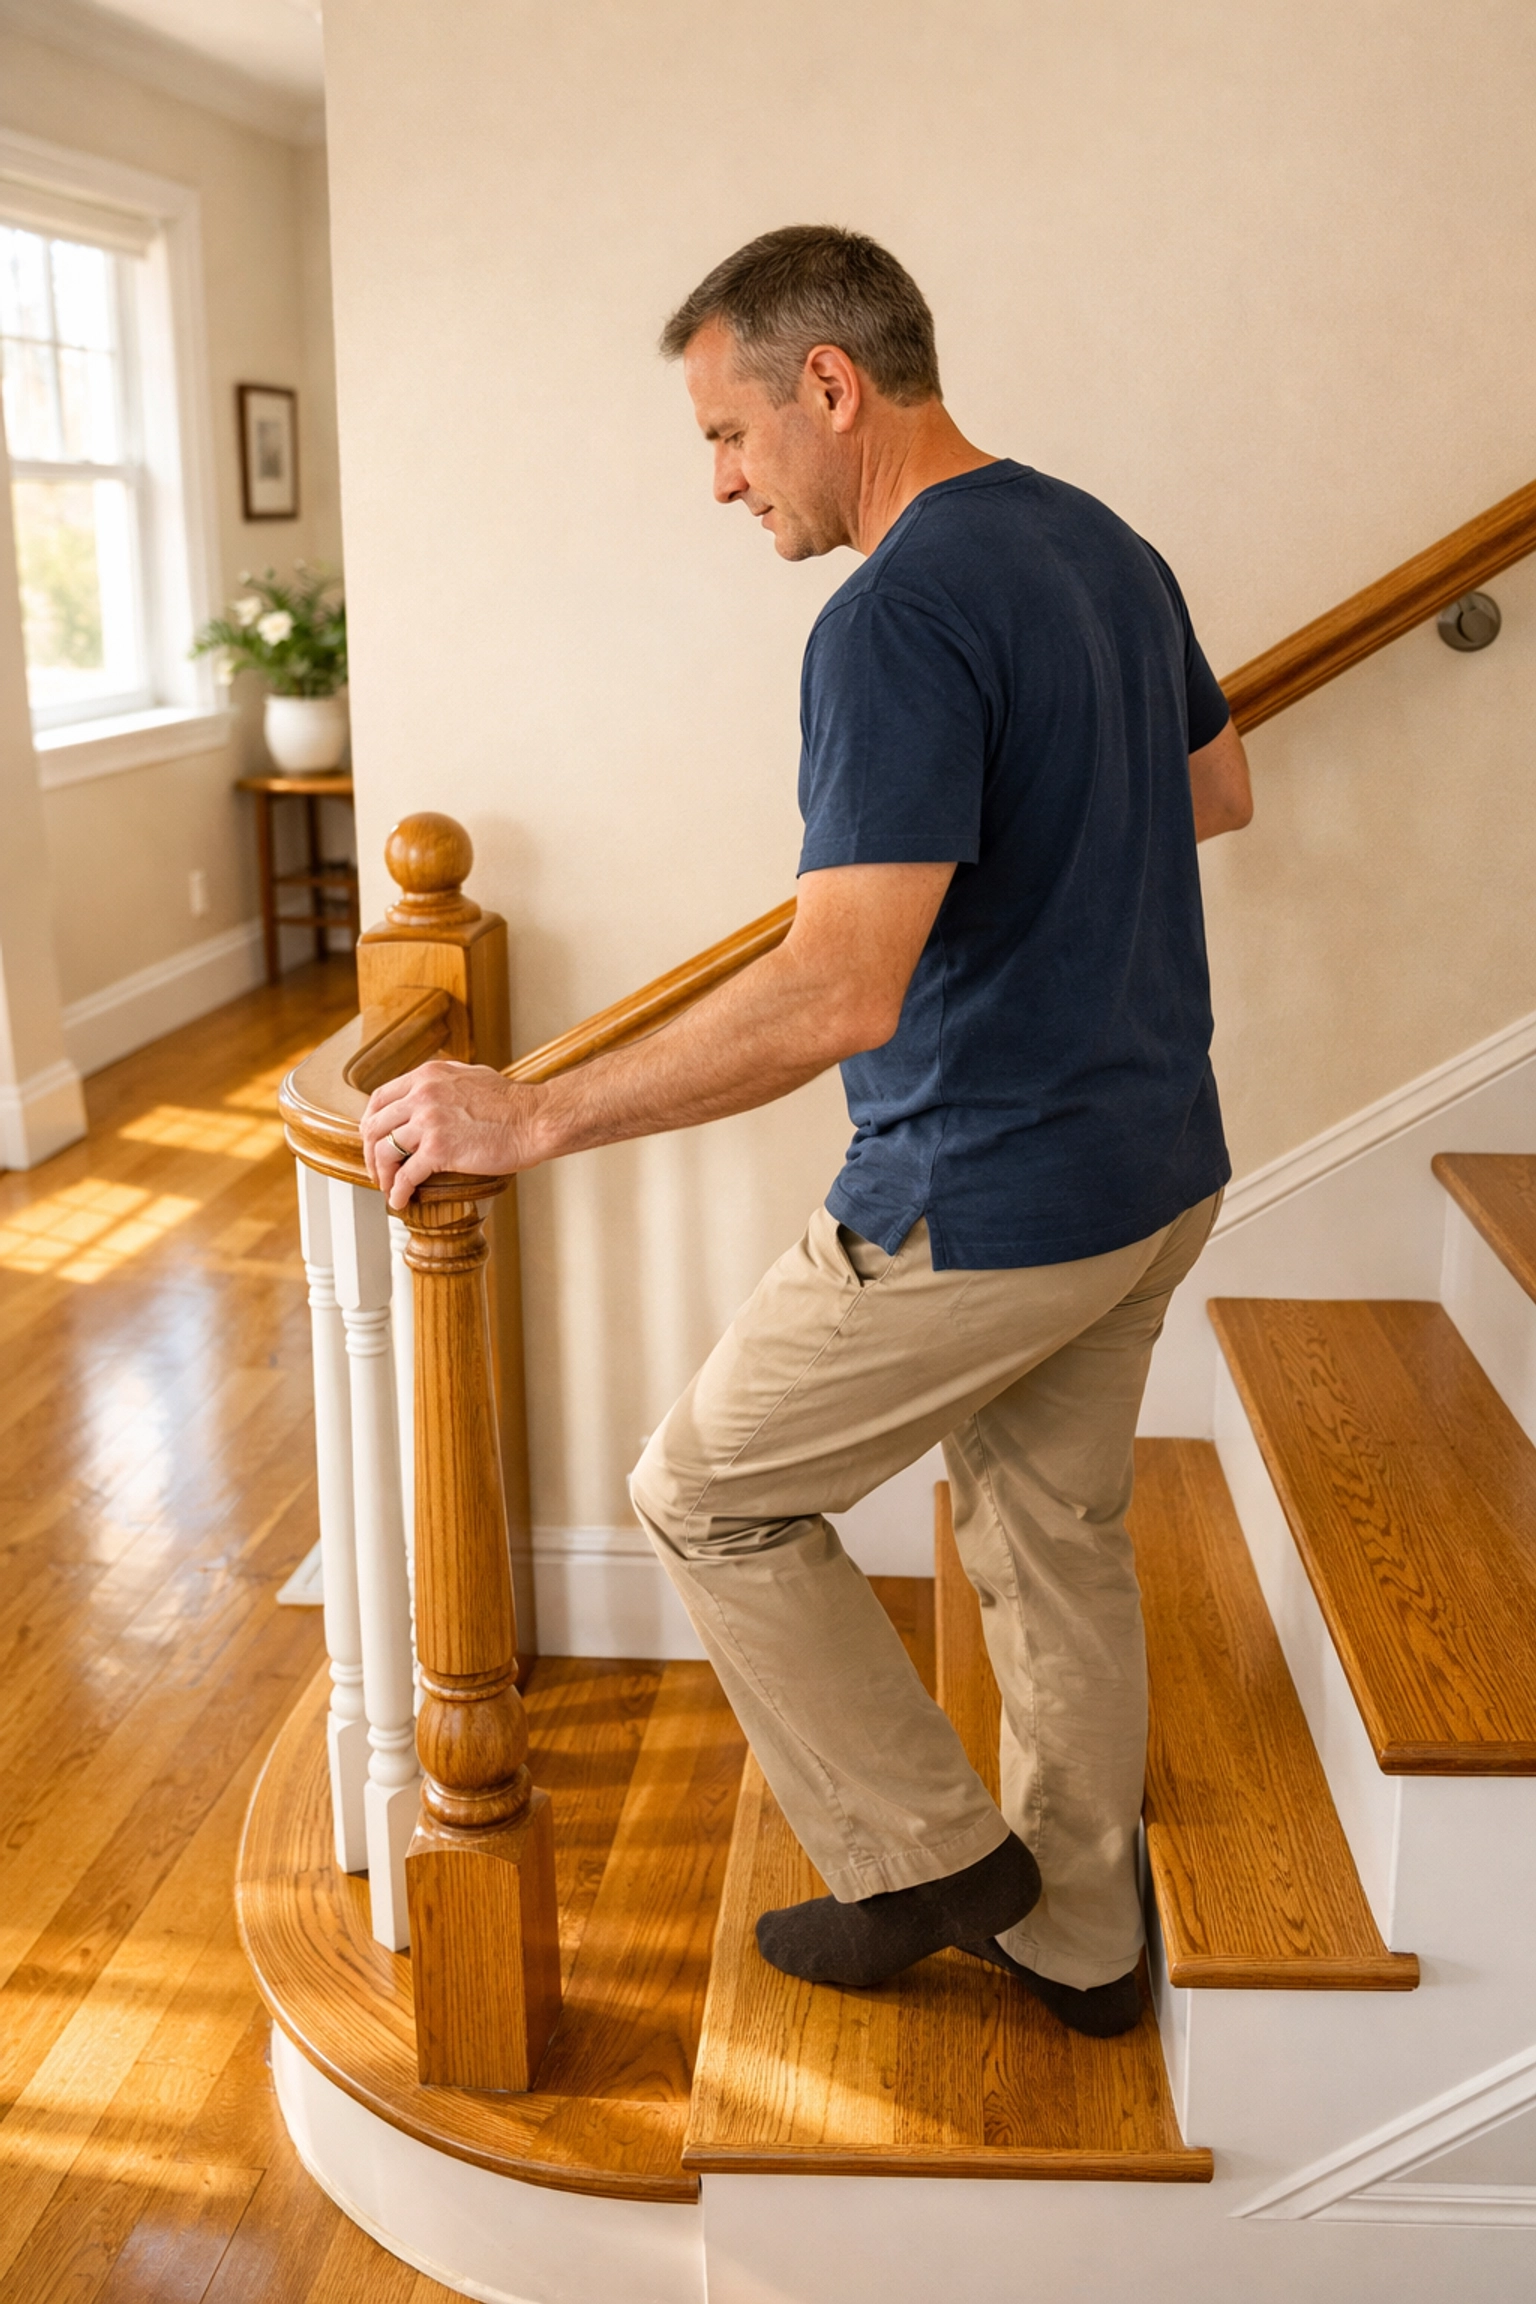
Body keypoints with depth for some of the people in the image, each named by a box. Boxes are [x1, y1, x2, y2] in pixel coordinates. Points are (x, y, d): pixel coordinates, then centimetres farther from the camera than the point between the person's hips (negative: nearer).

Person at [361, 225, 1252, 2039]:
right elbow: (1214, 792, 23)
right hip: (1158, 1170, 9)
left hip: (988, 1202, -9)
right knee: (1057, 1545, 22)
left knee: (707, 1497, 10)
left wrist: (534, 1118, -26)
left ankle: (928, 1858, 21)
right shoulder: (1107, 548, 7)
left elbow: (843, 995, -32)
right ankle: (1077, 1937, 37)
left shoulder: (898, 617, -23)